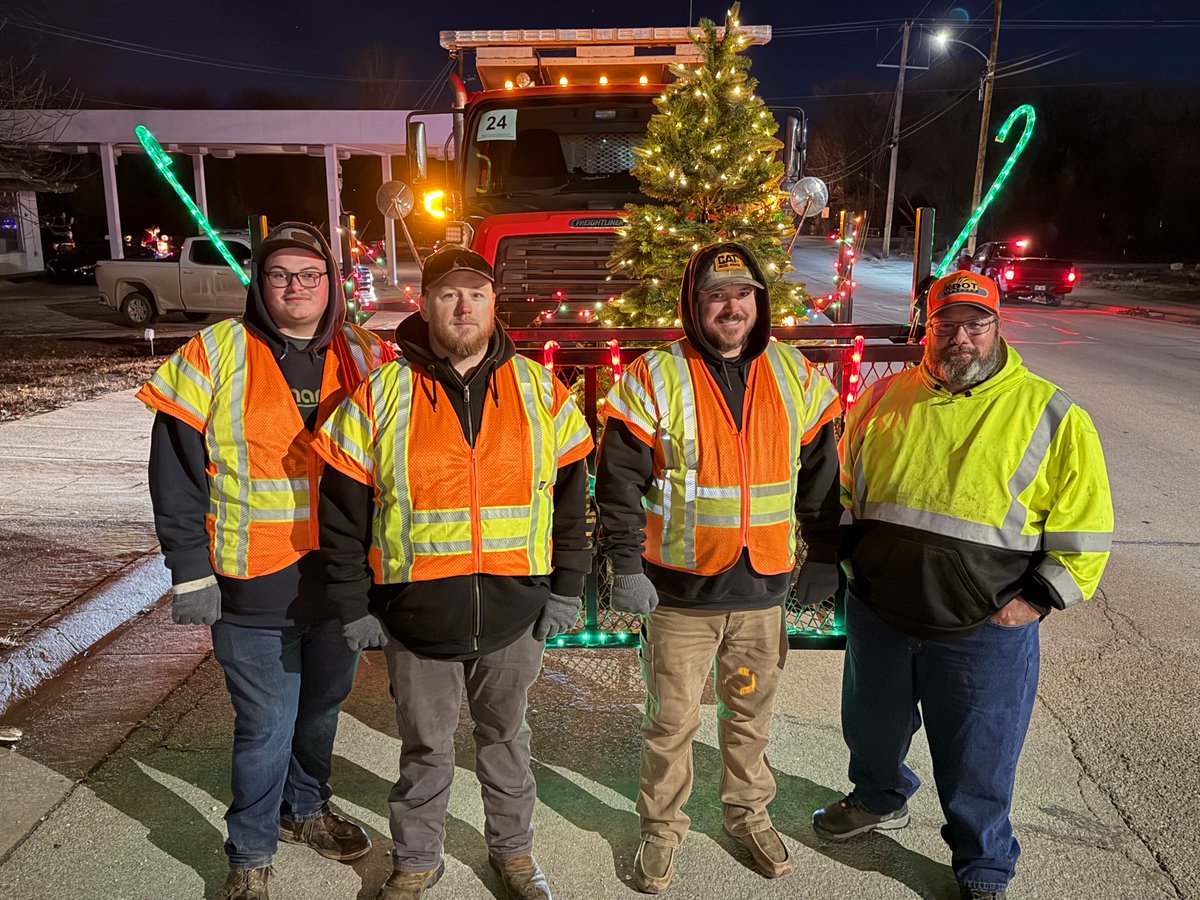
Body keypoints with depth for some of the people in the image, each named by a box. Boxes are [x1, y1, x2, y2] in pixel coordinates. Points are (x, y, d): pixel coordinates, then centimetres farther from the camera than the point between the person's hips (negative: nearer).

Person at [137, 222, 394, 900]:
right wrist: (190, 570, -8)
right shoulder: (215, 355, -6)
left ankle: (306, 810, 46)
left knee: (322, 707, 20)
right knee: (267, 728, 5)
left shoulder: (364, 358, 5)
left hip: (339, 579, 4)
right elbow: (176, 472, -6)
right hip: (255, 588, -4)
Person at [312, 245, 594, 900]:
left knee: (505, 738, 20)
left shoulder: (542, 392, -1)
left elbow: (570, 498, 4)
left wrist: (566, 588, 2)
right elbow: (343, 514, -1)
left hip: (515, 614, 1)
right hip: (417, 617, -1)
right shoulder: (380, 397, -6)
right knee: (425, 749, 17)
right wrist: (354, 605, -1)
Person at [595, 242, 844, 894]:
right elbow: (619, 479, -8)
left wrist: (823, 559, 10)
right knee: (671, 722, 11)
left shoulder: (796, 377, 3)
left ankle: (748, 813, 42)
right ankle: (661, 829, 32)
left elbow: (821, 476, 10)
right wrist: (626, 566, -12)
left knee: (751, 715, 19)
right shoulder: (655, 378, -8)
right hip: (679, 592, -3)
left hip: (762, 588, 3)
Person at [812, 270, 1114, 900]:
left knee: (977, 765, 11)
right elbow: (843, 488, 13)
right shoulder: (885, 398, 1)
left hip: (984, 629, -3)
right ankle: (880, 801, 54)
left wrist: (1038, 600, -11)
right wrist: (851, 563, 7)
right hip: (877, 616, 4)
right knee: (872, 728, 24)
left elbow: (1085, 525, -5)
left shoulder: (1050, 416, -8)